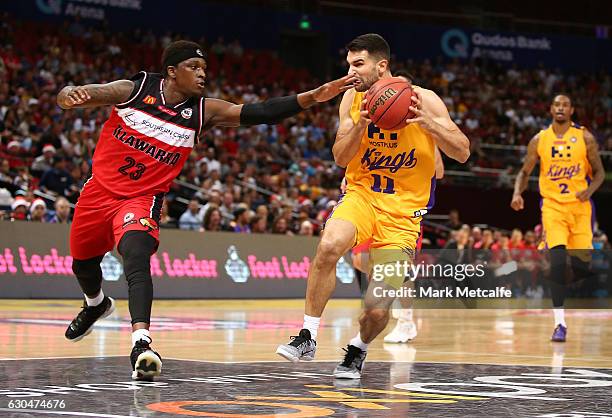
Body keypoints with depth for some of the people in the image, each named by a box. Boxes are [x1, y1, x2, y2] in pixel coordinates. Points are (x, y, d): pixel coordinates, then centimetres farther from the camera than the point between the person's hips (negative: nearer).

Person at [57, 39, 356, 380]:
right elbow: (71, 96, -13)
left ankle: (141, 343, -39)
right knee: (82, 262, 20)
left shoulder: (204, 112, -8)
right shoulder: (133, 90, -10)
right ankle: (96, 305, 54)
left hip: (142, 199, -2)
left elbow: (259, 113, -15)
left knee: (137, 259, -29)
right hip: (100, 190, 2)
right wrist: (69, 94, -39)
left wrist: (313, 97, -26)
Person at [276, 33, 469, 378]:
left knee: (377, 310, -8)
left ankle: (358, 349, 28)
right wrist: (361, 124, -21)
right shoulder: (353, 99, 0)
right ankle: (308, 337, -20)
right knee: (329, 245, -33)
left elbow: (462, 152, -11)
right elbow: (341, 158, -3)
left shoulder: (423, 99, -9)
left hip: (403, 212, -2)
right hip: (362, 195, 2)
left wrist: (425, 121, -26)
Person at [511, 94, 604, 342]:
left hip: (580, 207, 0)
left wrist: (590, 190, -16)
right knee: (557, 260, -18)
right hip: (552, 206, 0)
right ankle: (560, 323, -16)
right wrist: (517, 193, -9)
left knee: (580, 264, -2)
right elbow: (525, 172, 11)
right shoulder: (539, 140, 3)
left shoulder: (585, 138, 0)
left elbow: (599, 171, 5)